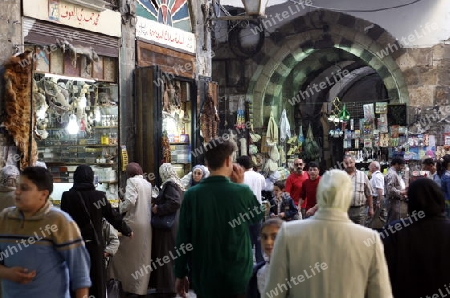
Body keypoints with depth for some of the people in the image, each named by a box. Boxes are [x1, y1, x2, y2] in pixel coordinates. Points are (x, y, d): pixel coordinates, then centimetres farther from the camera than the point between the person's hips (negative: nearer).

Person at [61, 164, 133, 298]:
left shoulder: (67, 196, -7)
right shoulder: (99, 195, -5)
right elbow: (113, 216, 2)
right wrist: (127, 231, 16)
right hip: (94, 243, 1)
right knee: (97, 277, 13)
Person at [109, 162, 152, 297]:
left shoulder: (132, 181, -5)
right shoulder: (148, 183, 13)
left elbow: (130, 201, -17)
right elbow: (151, 202, 7)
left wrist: (120, 207, -1)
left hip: (134, 222, -6)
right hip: (146, 223, 6)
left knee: (127, 254, 6)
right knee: (143, 256, 11)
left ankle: (130, 284, 11)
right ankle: (140, 287, 17)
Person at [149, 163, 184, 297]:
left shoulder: (169, 185, -15)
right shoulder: (177, 184, 12)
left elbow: (175, 202, -28)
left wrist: (158, 209, -18)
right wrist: (157, 204, 15)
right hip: (174, 224, 10)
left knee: (166, 257, -3)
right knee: (172, 256, 15)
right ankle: (174, 285, 22)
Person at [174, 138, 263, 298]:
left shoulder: (191, 195, -9)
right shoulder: (242, 192, -12)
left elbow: (183, 238, -6)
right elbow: (258, 216, 8)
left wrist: (180, 274, 4)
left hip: (205, 276, 2)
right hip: (238, 276, -1)